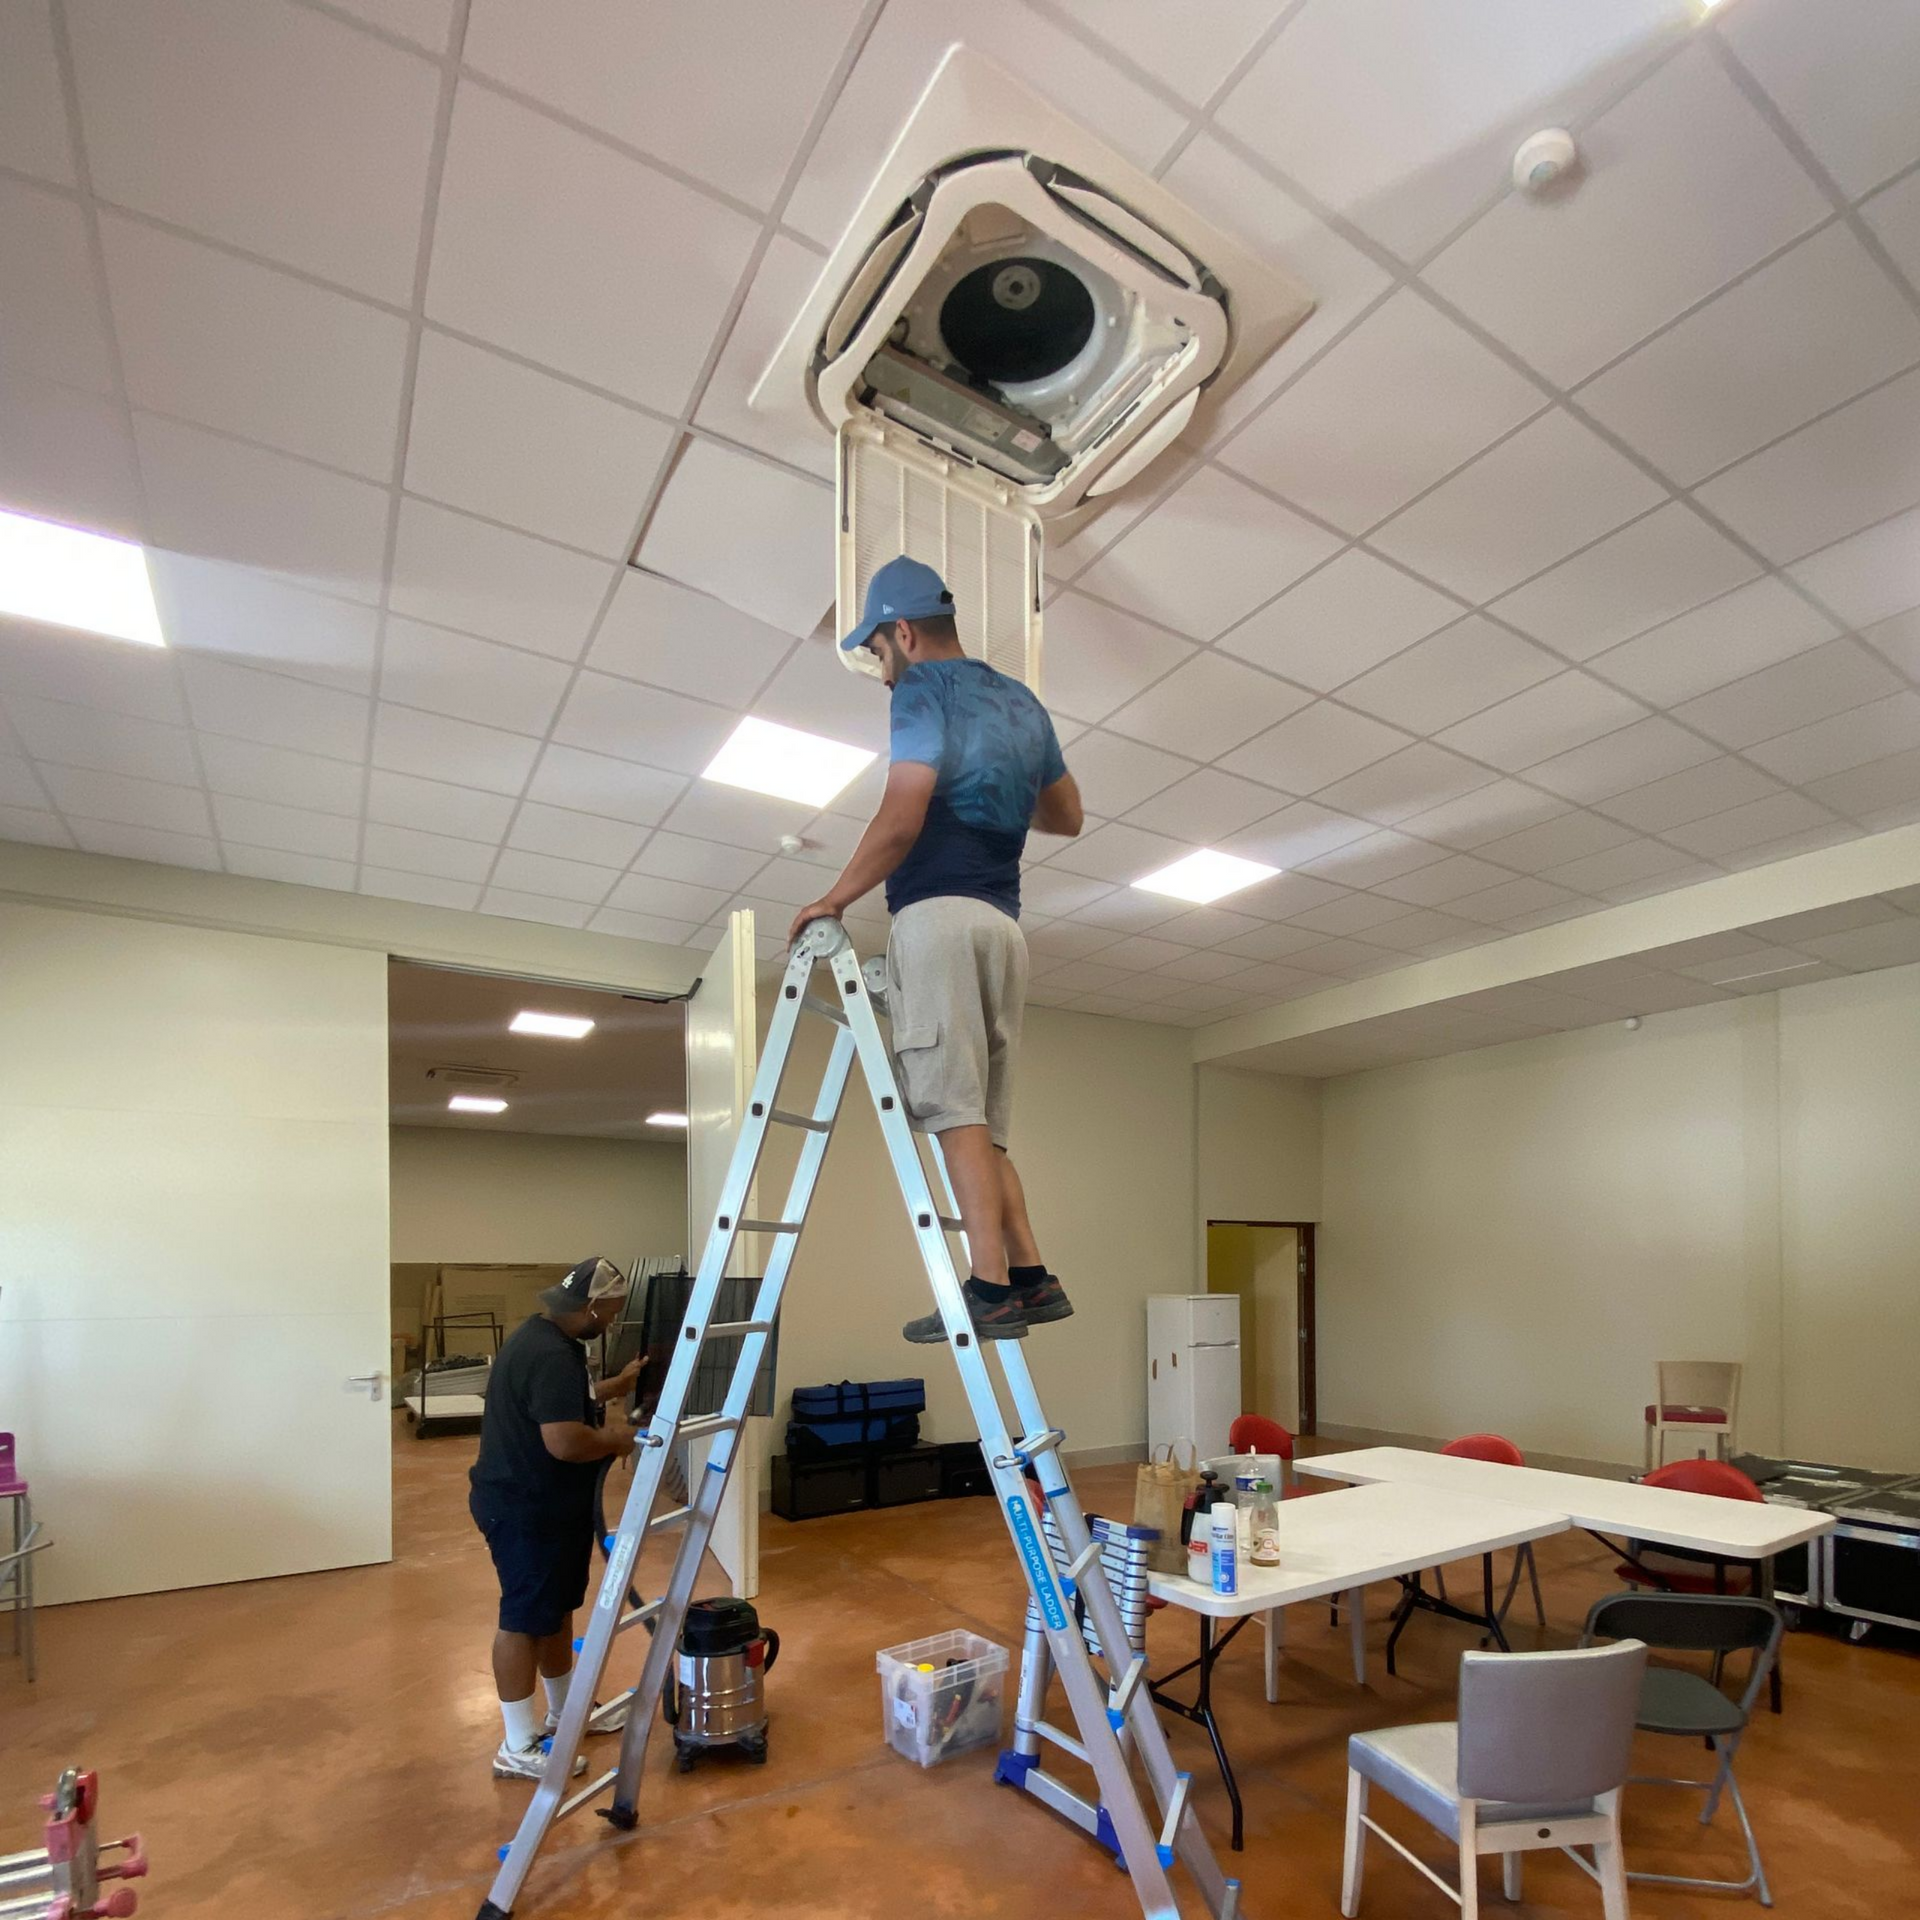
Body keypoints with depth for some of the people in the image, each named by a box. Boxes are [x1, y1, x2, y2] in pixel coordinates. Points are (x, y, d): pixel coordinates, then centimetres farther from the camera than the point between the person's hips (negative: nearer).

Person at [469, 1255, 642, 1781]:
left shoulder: (543, 1337, 7)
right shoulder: (552, 1355, -28)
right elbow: (565, 1441, -34)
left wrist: (614, 1387, 22)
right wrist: (614, 1439, -16)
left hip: (538, 1504, 10)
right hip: (526, 1511, -10)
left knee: (557, 1610, 20)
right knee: (524, 1620, 3)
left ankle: (565, 1712, 35)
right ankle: (518, 1748, 16)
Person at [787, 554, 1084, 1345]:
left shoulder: (925, 691, 0)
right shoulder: (1022, 702, 23)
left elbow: (901, 819, -12)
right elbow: (1066, 813, 30)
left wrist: (834, 899, -3)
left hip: (940, 916, -8)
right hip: (1004, 924, 8)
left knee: (956, 1110, -11)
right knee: (982, 1121, 9)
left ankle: (990, 1288, -14)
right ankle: (1031, 1278, 5)